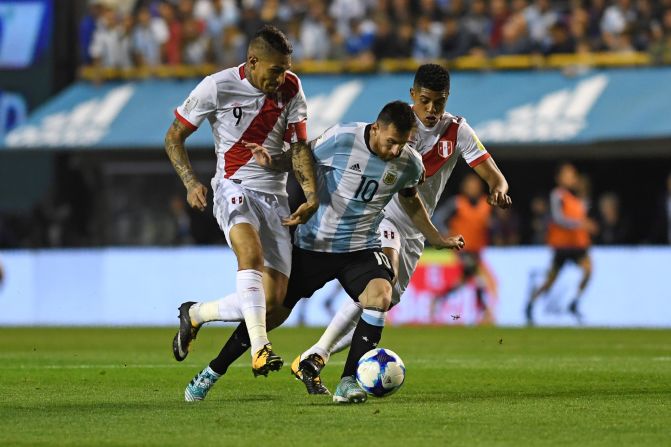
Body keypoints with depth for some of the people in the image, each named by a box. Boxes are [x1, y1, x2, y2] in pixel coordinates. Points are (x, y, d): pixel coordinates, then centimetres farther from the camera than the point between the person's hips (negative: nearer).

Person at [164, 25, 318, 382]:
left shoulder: (290, 88, 3)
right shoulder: (217, 87, -8)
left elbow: (298, 146, 7)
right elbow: (174, 137, 1)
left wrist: (311, 195, -8)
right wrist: (191, 182, -15)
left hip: (275, 197, 4)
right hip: (233, 189, -4)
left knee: (273, 299, -5)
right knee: (252, 251, -37)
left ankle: (195, 314, 21)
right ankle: (260, 349, -44)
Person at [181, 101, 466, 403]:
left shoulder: (409, 164, -5)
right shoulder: (341, 139, -18)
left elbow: (410, 201, 16)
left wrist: (438, 240, 20)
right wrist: (270, 162, -22)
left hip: (361, 248, 2)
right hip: (314, 243, -2)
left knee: (380, 295, -28)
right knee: (274, 313, 3)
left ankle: (348, 383, -22)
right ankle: (211, 374, 23)